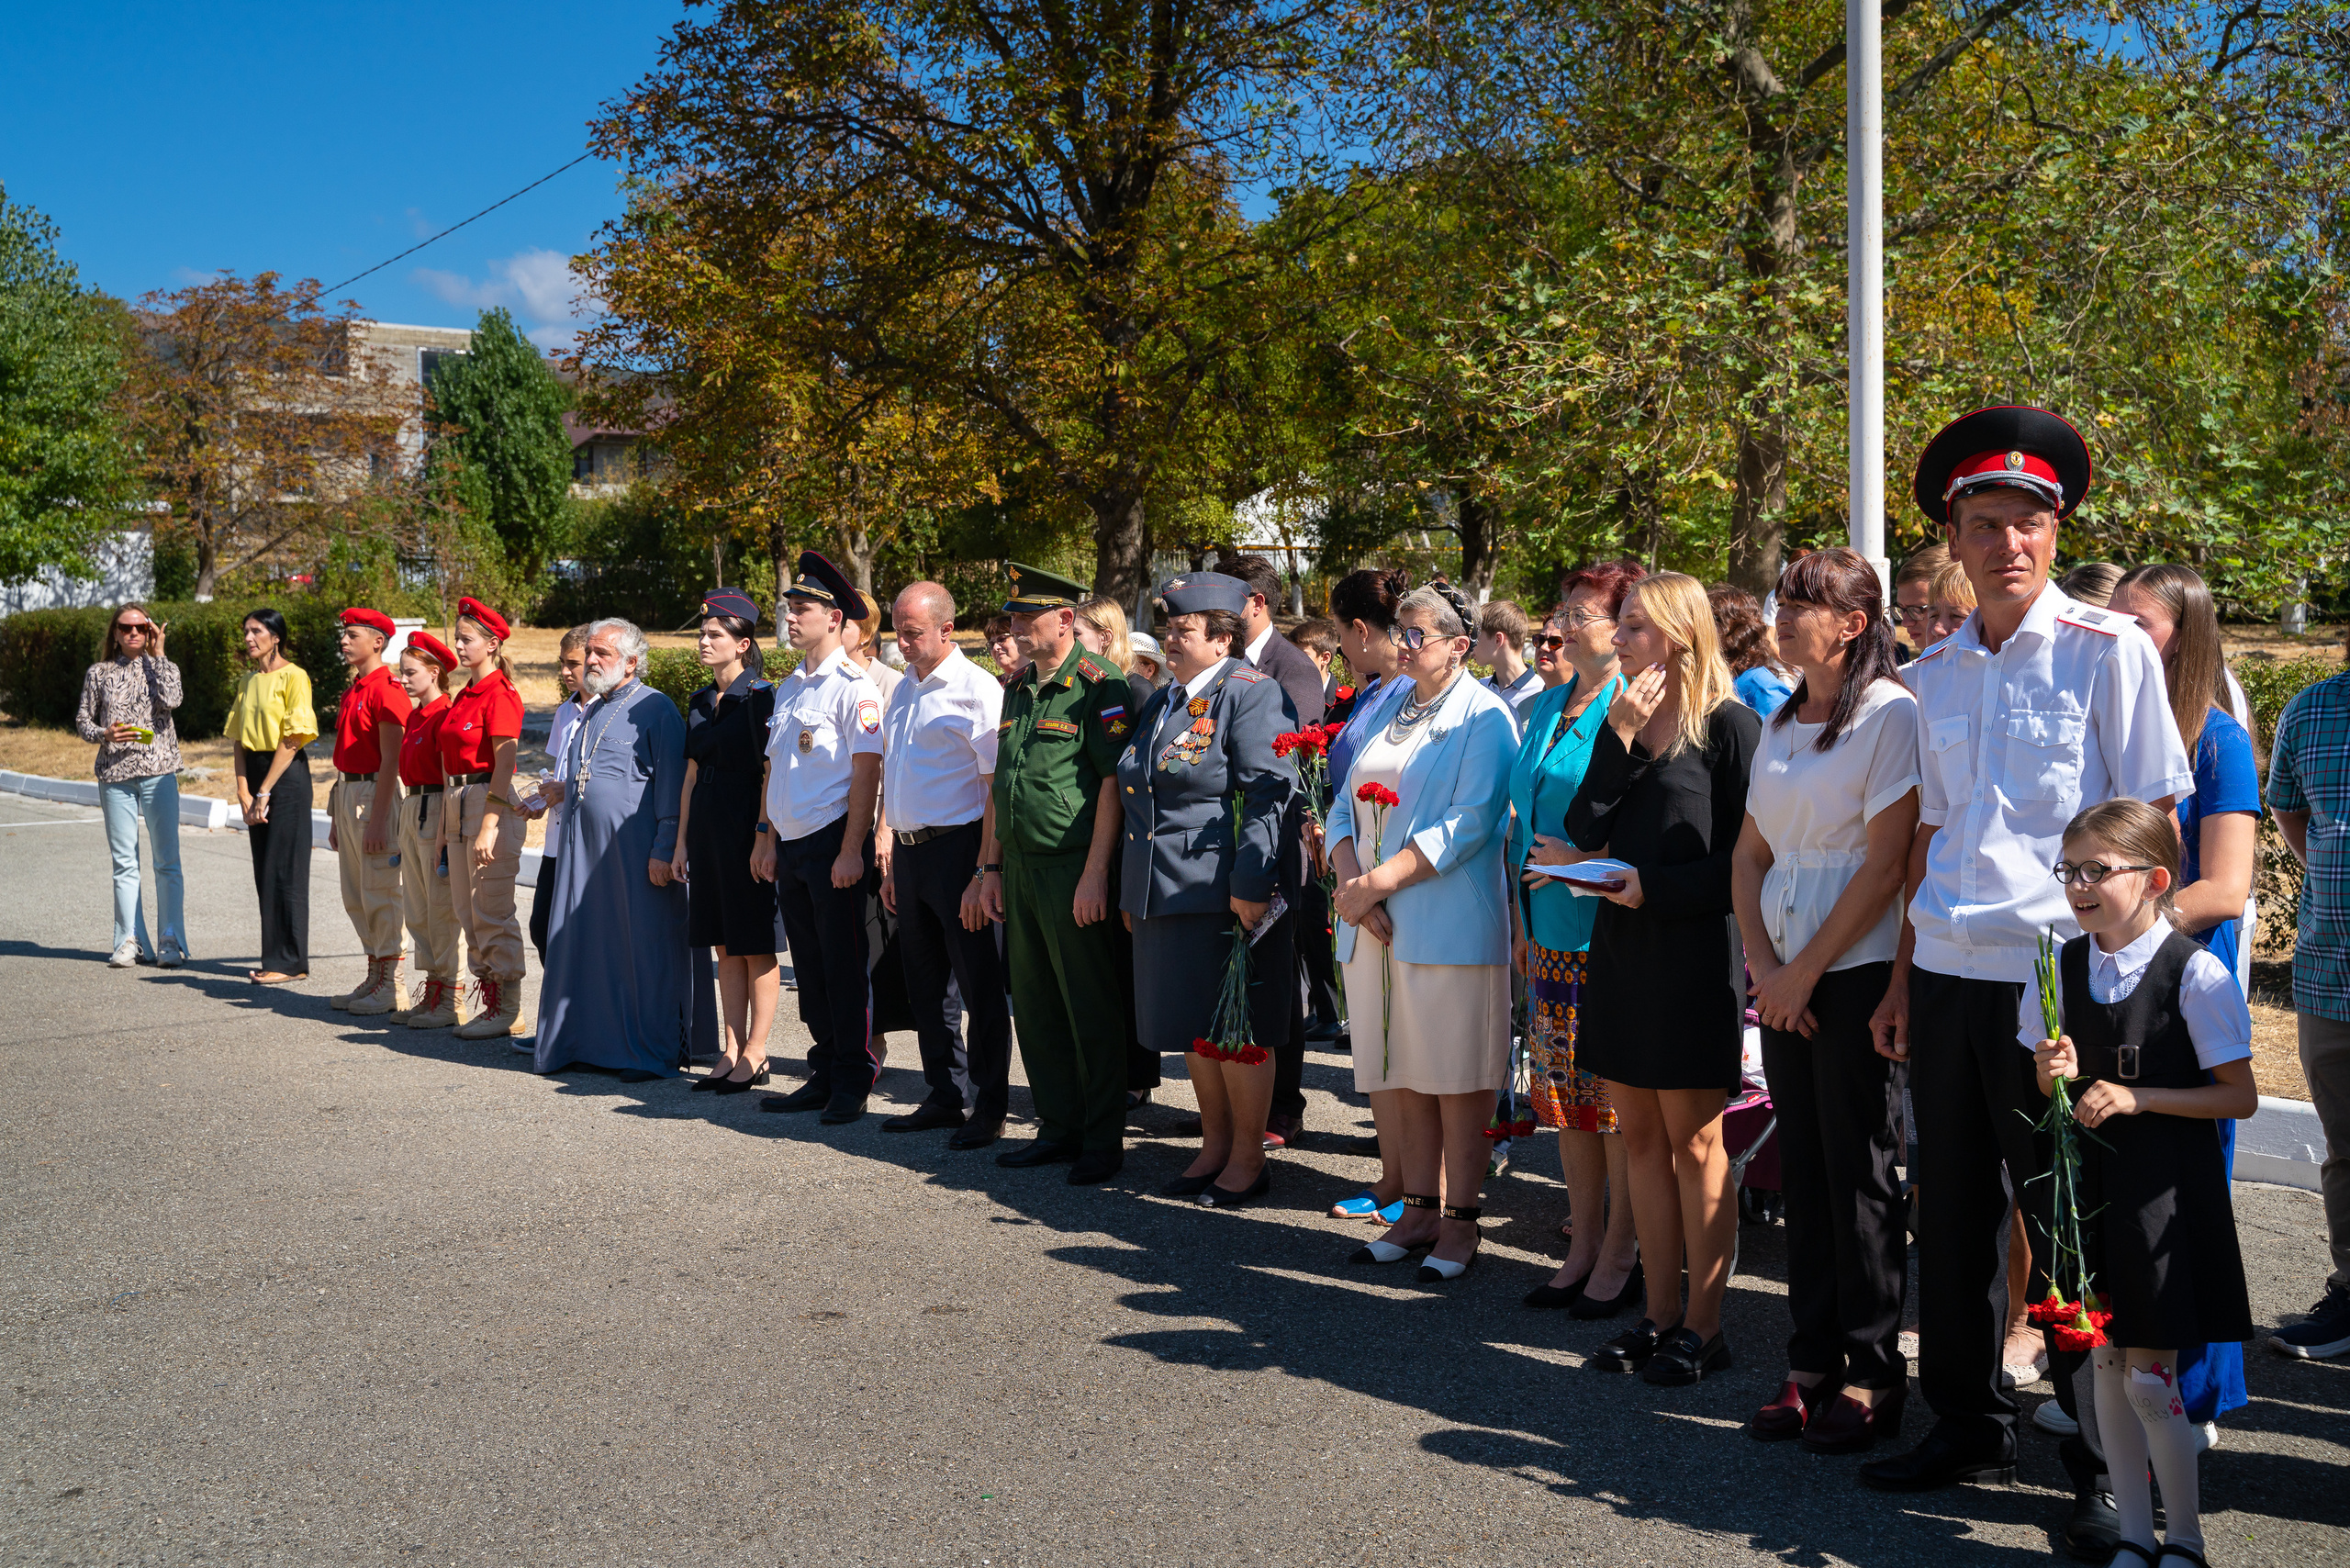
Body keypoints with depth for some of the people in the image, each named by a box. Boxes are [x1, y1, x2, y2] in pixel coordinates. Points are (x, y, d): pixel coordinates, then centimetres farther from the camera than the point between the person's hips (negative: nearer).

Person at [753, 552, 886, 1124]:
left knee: (845, 965, -1)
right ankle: (824, 1076, 22)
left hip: (833, 844, -8)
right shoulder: (789, 686, 15)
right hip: (791, 844, 8)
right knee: (809, 964, 12)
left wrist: (851, 851, -19)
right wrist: (767, 835, 17)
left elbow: (866, 772, -15)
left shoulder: (853, 687, -10)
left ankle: (853, 1083, 8)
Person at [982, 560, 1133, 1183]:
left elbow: (1114, 782, -15)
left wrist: (1094, 874, -19)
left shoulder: (1097, 687, -10)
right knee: (1035, 1009, 13)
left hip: (1073, 869, -8)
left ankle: (1103, 1142, 10)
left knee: (1091, 1013, 0)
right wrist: (992, 865, 16)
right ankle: (1058, 1129, 24)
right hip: (1020, 869, 8)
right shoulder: (1017, 688, 15)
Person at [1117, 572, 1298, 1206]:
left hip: (1227, 896, -8)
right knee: (1193, 1026, 14)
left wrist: (1250, 885, -22)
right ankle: (1215, 1146, 27)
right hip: (1166, 895, 8)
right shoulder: (1160, 705, 17)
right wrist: (1131, 893, 20)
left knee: (1237, 1030, 1)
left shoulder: (1249, 694, -8)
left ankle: (1248, 1158, 13)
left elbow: (1268, 795, -16)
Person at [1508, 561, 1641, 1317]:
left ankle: (1619, 1255, 12)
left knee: (1619, 1092, 0)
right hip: (1552, 928, 8)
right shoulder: (1548, 706, 14)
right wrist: (1521, 914, 15)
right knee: (1564, 1089, 13)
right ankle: (1582, 1247, 24)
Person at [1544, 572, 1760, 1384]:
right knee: (1640, 1135, 10)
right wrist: (1621, 735, -8)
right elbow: (1584, 830, 0)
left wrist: (1655, 886, -18)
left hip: (1690, 950, -6)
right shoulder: (1622, 721, 12)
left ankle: (1703, 1325, 11)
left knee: (1693, 1141, 1)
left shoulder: (1729, 724, -7)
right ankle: (1660, 1311, 20)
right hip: (1619, 944, 7)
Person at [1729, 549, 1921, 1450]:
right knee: (1801, 1171, 10)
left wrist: (1805, 971, -12)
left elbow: (1885, 864, -14)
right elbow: (1749, 854, 12)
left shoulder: (1890, 714, -10)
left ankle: (1873, 1375, 11)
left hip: (1856, 973, -7)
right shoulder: (1781, 722, 14)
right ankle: (1813, 1366, 19)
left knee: (1859, 1174, 0)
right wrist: (1763, 964, -2)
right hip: (1784, 978, 7)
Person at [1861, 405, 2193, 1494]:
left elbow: (2153, 826, -5)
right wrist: (1902, 980, 14)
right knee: (1952, 1209, 12)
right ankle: (1968, 1425, 27)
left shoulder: (2110, 650, -5)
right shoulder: (1934, 672, 11)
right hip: (1947, 975, 5)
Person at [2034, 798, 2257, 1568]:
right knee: (2105, 1365, 11)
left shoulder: (2195, 972, -13)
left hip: (2165, 1186, -5)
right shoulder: (2065, 965, 4)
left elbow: (2240, 1098, -11)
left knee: (2149, 1379, -1)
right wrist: (2054, 1071, -9)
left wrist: (2135, 1098, -19)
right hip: (2089, 1178, 5)